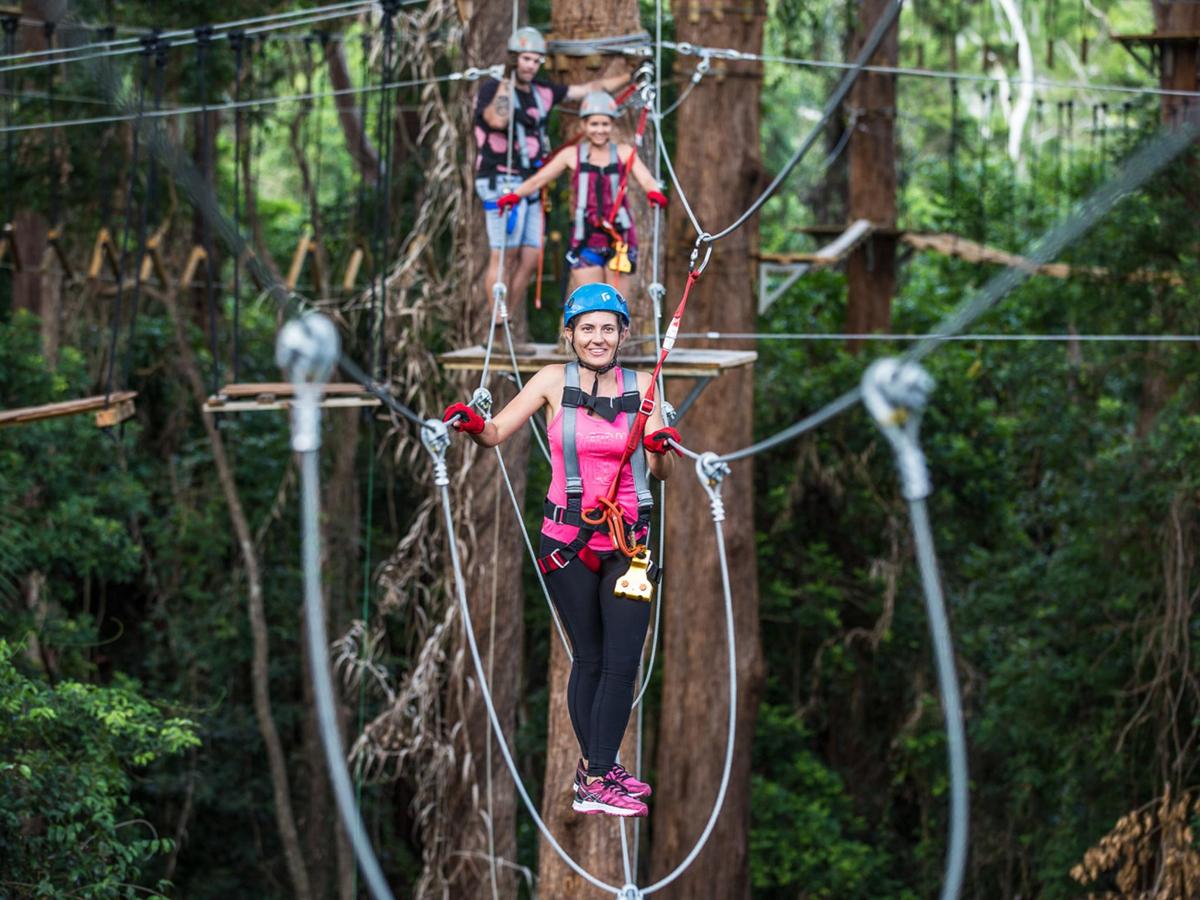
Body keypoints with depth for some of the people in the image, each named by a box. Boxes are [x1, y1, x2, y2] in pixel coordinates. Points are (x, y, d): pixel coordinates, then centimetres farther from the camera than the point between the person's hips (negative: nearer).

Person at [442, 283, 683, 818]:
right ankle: (595, 777, 12)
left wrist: (660, 449, -20)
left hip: (628, 539, 2)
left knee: (623, 661, -6)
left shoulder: (641, 386, 3)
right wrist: (472, 425, -25)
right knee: (590, 658, 3)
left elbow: (661, 471, 2)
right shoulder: (555, 381, -2)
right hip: (569, 542, -2)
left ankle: (597, 772, 3)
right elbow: (496, 433, -4)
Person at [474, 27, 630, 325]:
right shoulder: (491, 88, -7)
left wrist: (631, 77, 20)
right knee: (504, 255, -11)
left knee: (530, 258, 3)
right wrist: (505, 85, -15)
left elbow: (588, 89, 21)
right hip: (502, 181, -7)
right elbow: (498, 120, -27)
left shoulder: (542, 92, 13)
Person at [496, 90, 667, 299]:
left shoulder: (624, 153, 3)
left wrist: (655, 193, -33)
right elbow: (538, 180, 2)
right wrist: (515, 195, -13)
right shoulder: (573, 156, 3)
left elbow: (646, 180, -11)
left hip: (619, 239, 0)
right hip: (586, 240, 0)